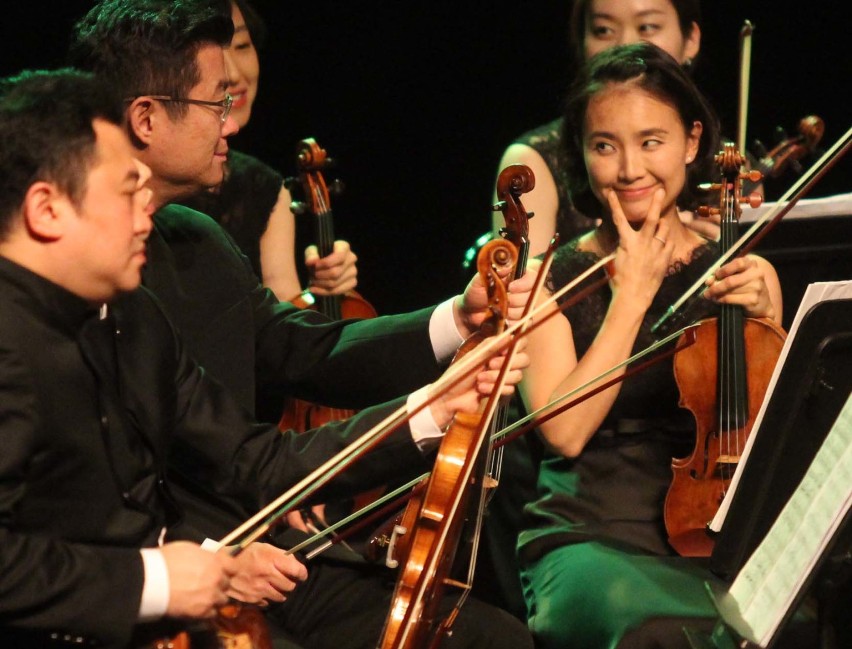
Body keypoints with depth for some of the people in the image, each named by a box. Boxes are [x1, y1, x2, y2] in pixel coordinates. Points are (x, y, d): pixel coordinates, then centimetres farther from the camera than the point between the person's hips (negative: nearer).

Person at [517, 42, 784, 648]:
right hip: (589, 539, -2)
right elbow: (563, 432, -10)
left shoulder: (745, 277, 11)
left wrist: (762, 321, -6)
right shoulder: (552, 280, 5)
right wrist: (631, 295, -6)